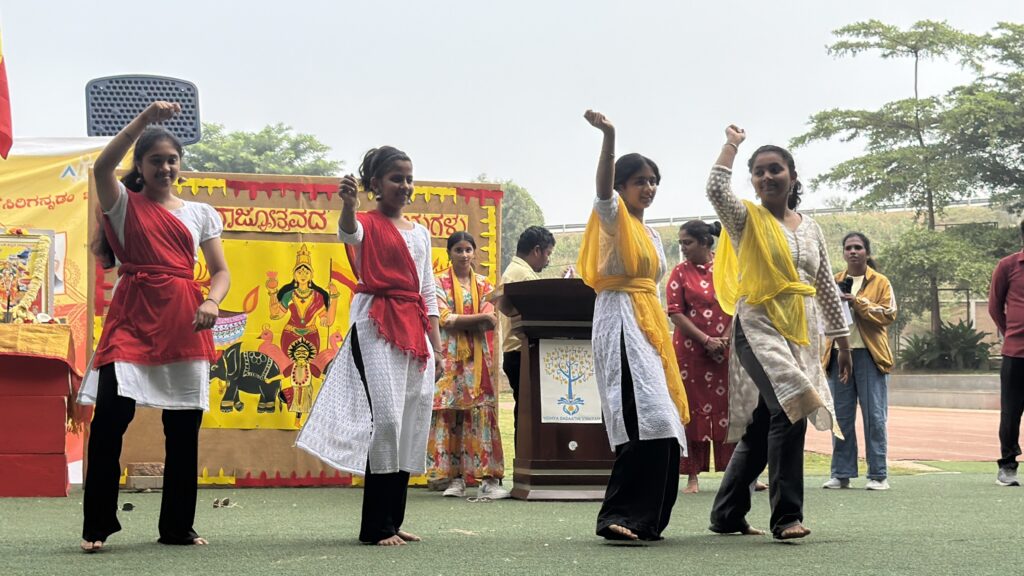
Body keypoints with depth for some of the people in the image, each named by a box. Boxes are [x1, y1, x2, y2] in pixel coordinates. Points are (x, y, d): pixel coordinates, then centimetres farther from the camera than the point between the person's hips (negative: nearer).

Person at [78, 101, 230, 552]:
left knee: (184, 425, 5)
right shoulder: (124, 202, 6)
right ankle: (96, 525, -3)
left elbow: (220, 270, 9)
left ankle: (177, 526, 17)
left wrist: (212, 302, -12)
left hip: (183, 321, 3)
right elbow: (102, 166, -15)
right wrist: (145, 118, -21)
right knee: (110, 414, -14)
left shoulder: (201, 212, 15)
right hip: (132, 316, -3)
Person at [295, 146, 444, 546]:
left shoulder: (420, 233, 18)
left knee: (413, 423, 5)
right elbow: (347, 232, -27)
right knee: (386, 417, -13)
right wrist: (348, 204, -49)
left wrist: (437, 345, 14)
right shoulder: (367, 225, -1)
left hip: (415, 331, 7)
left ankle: (393, 521, 12)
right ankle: (376, 526, -8)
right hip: (376, 327, -7)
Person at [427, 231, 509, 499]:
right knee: (449, 414, -6)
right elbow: (444, 319, -8)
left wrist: (457, 321, -13)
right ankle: (454, 477, -3)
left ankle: (489, 479, -9)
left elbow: (489, 323, 1)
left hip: (478, 358, 2)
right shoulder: (439, 283, 6)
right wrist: (479, 318, -13)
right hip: (450, 357, -2)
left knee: (482, 412, -6)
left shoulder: (484, 285, 12)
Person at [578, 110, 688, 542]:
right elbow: (603, 190, -25)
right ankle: (619, 516, -21)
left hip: (650, 325, 9)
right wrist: (608, 137, -41)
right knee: (644, 419, -21)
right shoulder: (613, 218, -3)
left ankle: (646, 519, 9)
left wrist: (661, 336, 18)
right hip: (620, 321, -9)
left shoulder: (652, 235, 23)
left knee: (661, 425, 3)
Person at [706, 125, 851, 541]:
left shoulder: (810, 228, 16)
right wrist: (732, 144, -7)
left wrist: (842, 341, 16)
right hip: (759, 327, -6)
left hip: (802, 334, 6)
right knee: (788, 412, -24)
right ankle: (787, 516, -20)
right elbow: (716, 189, -21)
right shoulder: (747, 219, 1)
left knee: (761, 426, 8)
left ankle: (727, 515, 19)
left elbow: (827, 288, 18)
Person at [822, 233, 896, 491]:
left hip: (869, 354, -3)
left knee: (874, 416, -4)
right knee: (841, 416, 4)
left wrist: (858, 303, -14)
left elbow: (888, 314, -5)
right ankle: (841, 474, 9)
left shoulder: (880, 282, 6)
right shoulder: (834, 282, 17)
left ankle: (878, 475, 0)